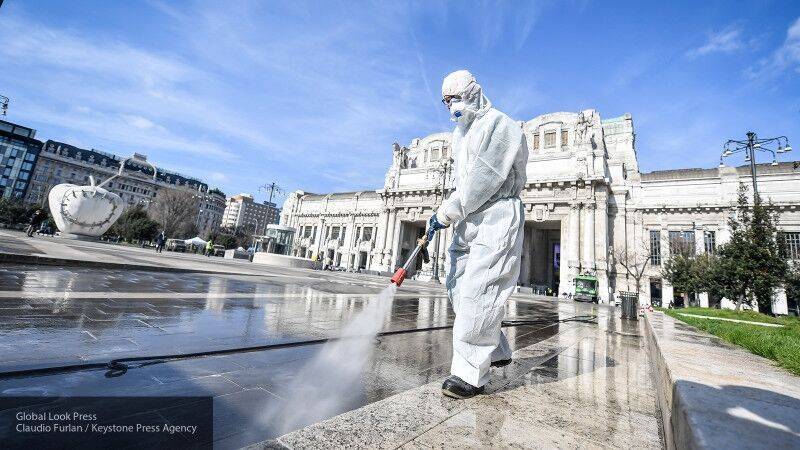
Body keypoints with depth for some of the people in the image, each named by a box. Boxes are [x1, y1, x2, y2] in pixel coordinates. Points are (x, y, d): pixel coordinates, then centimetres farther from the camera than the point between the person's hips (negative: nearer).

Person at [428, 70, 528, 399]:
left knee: (478, 291, -14)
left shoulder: (499, 125, -5)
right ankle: (496, 352, 21)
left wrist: (447, 213, -15)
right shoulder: (461, 133, 23)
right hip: (468, 220, 9)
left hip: (497, 215, -9)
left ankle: (471, 374, -5)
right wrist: (448, 210, 8)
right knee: (459, 287, 6)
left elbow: (484, 179, -17)